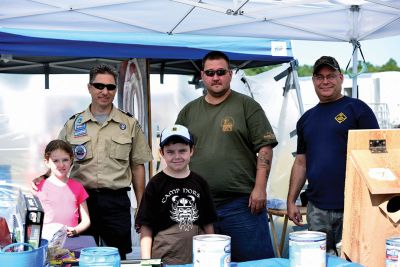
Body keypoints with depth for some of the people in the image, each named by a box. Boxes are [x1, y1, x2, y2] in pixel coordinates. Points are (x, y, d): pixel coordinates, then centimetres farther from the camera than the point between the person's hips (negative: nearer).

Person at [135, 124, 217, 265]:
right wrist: (146, 260, -11)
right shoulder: (156, 184, -1)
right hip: (164, 258, -3)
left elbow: (208, 224, 13)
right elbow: (146, 227, -3)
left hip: (197, 257, 3)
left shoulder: (199, 183, 7)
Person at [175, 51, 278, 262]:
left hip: (242, 203, -3)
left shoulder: (247, 106, 3)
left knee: (255, 260, 0)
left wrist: (260, 188, -10)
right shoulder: (188, 112, 13)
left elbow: (265, 147, -2)